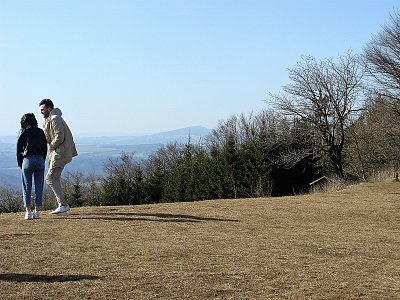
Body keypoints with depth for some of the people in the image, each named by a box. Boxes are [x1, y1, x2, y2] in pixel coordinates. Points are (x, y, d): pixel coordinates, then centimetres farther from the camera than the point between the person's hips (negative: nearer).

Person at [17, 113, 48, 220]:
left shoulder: (23, 132, 3)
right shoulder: (41, 132, 10)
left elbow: (19, 149, 3)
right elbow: (45, 148, 8)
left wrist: (20, 164, 11)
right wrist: (42, 161, 14)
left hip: (27, 159, -2)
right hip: (40, 160, 2)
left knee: (27, 187, 4)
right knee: (39, 187, 6)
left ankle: (28, 212, 1)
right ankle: (37, 212, 6)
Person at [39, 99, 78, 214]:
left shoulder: (55, 119, -14)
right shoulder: (49, 119, 19)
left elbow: (59, 137, -22)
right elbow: (48, 138, 18)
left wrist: (51, 147, -9)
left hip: (61, 153, -11)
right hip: (56, 153, 11)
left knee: (50, 178, -10)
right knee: (55, 178, 14)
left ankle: (63, 204, -9)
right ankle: (61, 204, 18)